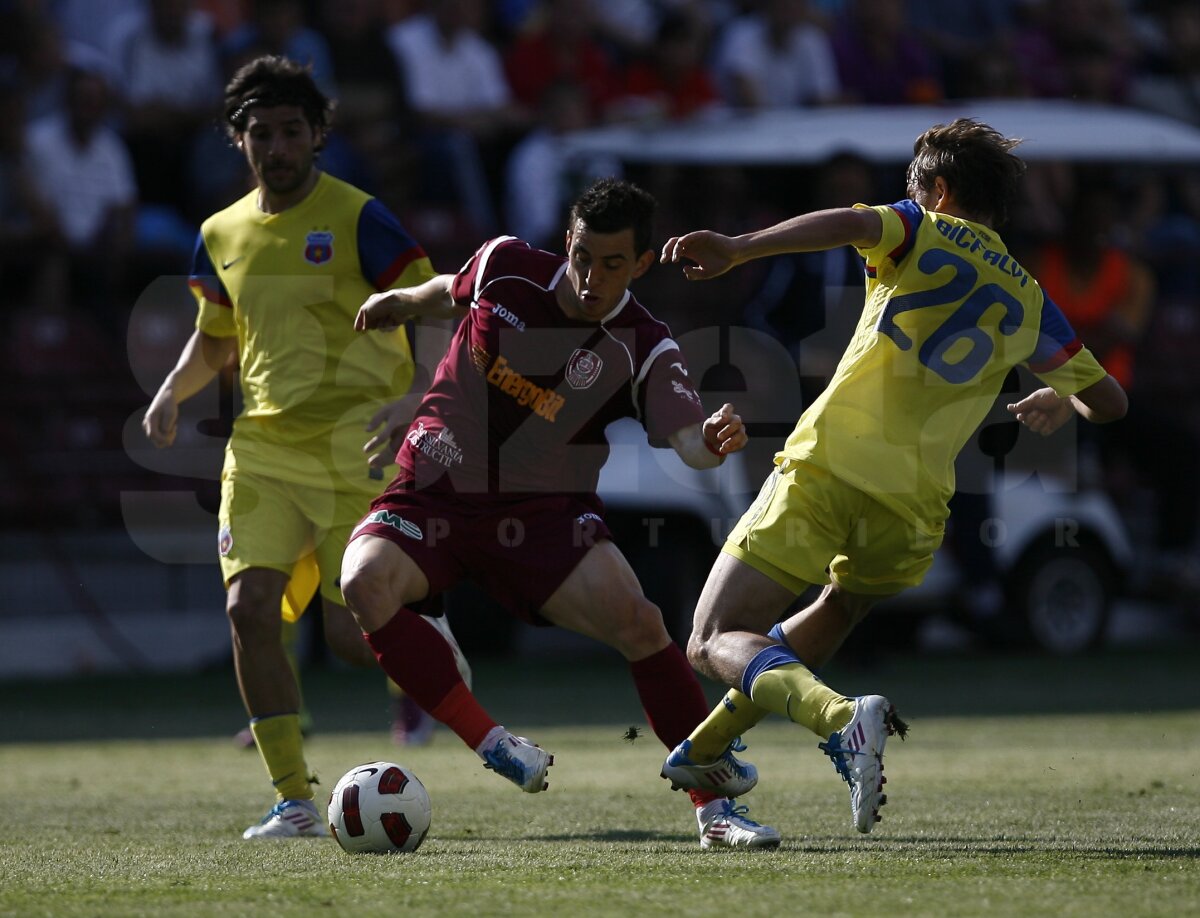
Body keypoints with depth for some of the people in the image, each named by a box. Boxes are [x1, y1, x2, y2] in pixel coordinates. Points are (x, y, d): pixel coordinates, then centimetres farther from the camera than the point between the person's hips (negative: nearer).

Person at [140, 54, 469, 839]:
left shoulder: (358, 220, -6)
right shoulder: (222, 236, 11)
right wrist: (173, 392, 6)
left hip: (354, 451, -5)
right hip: (263, 446, 5)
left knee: (351, 634, -10)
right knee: (249, 609, -12)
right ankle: (294, 801, -4)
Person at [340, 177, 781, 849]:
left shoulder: (645, 349, -11)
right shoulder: (505, 266, -4)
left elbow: (687, 440, -28)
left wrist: (714, 440, -48)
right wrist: (400, 302, 12)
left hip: (543, 512, -1)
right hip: (434, 492, 1)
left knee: (637, 623, -23)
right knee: (365, 585, -30)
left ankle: (716, 805, -8)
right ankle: (494, 748, -22)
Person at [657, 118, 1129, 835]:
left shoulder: (927, 234, 8)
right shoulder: (1027, 302, 18)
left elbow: (853, 224, -15)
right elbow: (1110, 402, 22)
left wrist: (737, 249, -24)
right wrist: (1061, 402, 46)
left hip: (827, 469, -5)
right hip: (914, 506, 5)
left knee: (719, 641, -5)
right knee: (844, 606, 35)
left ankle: (843, 718, -32)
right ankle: (707, 748, 34)